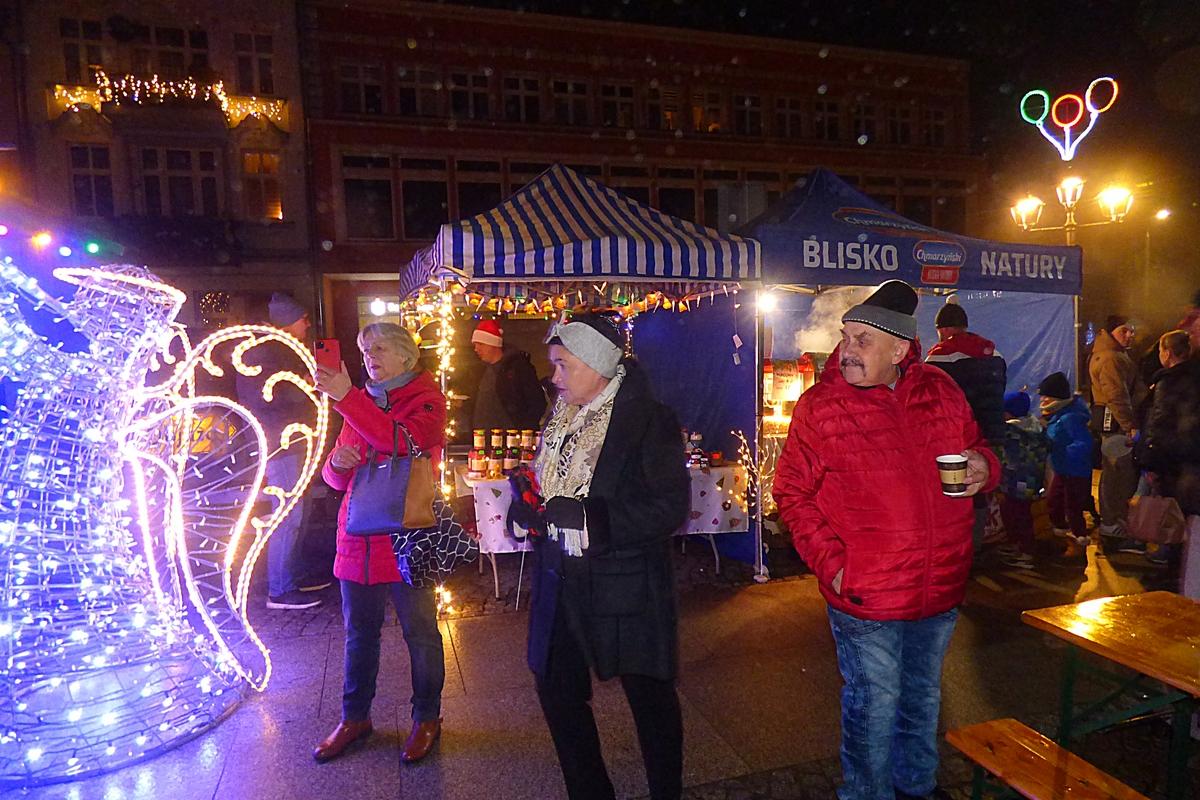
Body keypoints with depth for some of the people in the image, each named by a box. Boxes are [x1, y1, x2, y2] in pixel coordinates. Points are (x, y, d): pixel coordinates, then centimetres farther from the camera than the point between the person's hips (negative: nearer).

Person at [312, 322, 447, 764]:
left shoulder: (426, 399, -4)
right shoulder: (362, 403, 13)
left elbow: (406, 440, -28)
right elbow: (337, 478, 17)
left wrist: (345, 397, -28)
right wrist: (337, 462, -7)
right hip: (358, 538, 6)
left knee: (420, 633, 7)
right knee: (359, 633, 16)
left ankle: (427, 718, 25)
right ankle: (355, 717, 33)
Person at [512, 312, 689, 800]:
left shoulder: (648, 419, -13)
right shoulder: (561, 417, 8)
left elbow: (670, 507, -19)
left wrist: (585, 514, -26)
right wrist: (529, 505, -2)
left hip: (625, 585, -7)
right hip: (562, 578, 7)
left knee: (650, 696, 9)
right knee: (557, 690, 15)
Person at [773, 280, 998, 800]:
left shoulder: (940, 390, 0)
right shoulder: (820, 405, -12)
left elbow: (975, 447, 16)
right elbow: (792, 493, -8)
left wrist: (983, 465, -8)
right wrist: (831, 563, -15)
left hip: (940, 590, 5)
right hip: (865, 598, -5)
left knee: (923, 696, 25)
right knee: (874, 705, 11)